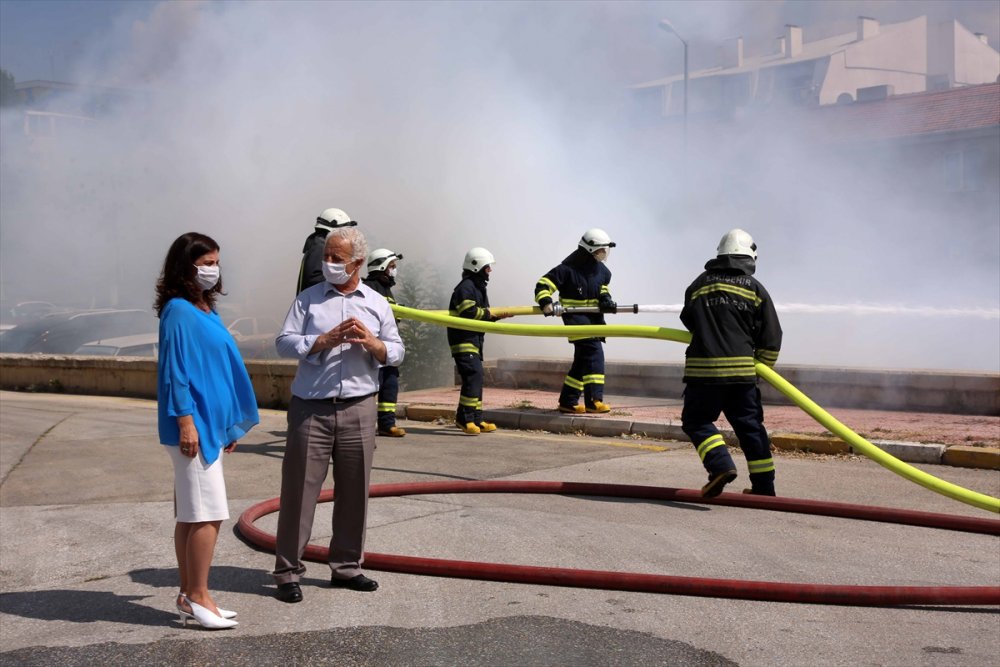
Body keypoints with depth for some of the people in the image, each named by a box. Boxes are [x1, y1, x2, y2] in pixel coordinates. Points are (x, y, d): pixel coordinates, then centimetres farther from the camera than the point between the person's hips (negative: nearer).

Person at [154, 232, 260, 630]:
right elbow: (174, 371, -15)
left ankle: (189, 596, 16)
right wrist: (185, 421, -19)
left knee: (191, 514, 11)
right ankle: (197, 597, 1)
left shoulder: (205, 309, 15)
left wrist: (229, 425, 18)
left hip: (210, 424, 9)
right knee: (208, 514, -7)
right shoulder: (178, 310, -10)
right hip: (193, 426, -9)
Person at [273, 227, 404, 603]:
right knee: (299, 489, -1)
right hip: (311, 409, -2)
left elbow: (396, 353, 9)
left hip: (358, 409, 2)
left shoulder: (376, 303, 11)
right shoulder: (307, 300, 6)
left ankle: (346, 567, 21)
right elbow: (284, 343, -3)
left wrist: (372, 344, -11)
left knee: (354, 491, 9)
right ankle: (288, 572, 7)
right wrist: (326, 340, -14)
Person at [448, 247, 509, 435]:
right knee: (473, 375, -19)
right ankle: (464, 418, -16)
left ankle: (476, 420, 16)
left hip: (474, 340, 11)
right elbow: (469, 312, -24)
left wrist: (498, 315, 6)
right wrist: (490, 314, -13)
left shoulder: (478, 287, 21)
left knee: (476, 377, 11)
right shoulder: (466, 287, -12)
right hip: (463, 339, -11)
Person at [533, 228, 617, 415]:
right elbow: (543, 285, -13)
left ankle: (568, 401, 21)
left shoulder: (602, 271, 5)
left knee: (583, 360, 11)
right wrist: (546, 303, -29)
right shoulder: (568, 269, -15)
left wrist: (605, 299, 2)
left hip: (594, 317, 8)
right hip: (575, 317, -8)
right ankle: (594, 400, -22)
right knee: (594, 352, -21)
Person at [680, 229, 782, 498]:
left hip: (702, 367, -1)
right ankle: (763, 485, 15)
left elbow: (688, 320, 22)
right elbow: (771, 338, 5)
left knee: (697, 420, 9)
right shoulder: (755, 288, 6)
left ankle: (721, 465, -14)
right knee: (749, 425, 11)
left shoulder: (699, 284, 8)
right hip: (741, 369, 1)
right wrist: (761, 365, 19)